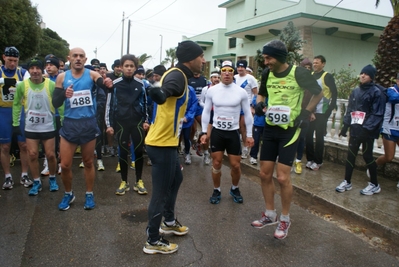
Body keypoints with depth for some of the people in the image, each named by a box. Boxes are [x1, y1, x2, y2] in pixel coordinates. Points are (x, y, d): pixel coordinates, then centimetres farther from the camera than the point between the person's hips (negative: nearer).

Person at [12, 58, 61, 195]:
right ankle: (36, 182, 23)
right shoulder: (22, 85, -5)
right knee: (32, 155, 6)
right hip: (30, 127, 2)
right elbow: (16, 104, 5)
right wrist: (15, 123, 4)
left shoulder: (51, 85, -12)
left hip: (48, 127, -2)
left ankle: (52, 179, 28)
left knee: (51, 155, 5)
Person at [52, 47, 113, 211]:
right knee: (65, 165, 4)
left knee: (88, 162, 12)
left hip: (89, 123, -1)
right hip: (69, 124, 1)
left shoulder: (92, 75, -3)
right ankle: (68, 194, 28)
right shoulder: (62, 77, 1)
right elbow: (55, 103, -2)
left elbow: (104, 86, -23)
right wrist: (64, 95, -23)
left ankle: (89, 195, 27)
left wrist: (108, 84, -47)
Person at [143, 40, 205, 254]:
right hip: (161, 143, -11)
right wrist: (160, 93, -64)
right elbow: (167, 88, -43)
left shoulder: (180, 75, 11)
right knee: (161, 192, 1)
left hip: (167, 141, 11)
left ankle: (169, 222, 44)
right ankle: (153, 241, 18)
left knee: (176, 179, 25)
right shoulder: (177, 76, -19)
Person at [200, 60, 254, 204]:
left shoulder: (241, 92, -5)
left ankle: (235, 189, 31)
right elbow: (206, 112, 4)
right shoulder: (212, 90, -4)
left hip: (233, 132, 0)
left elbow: (248, 114, 2)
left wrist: (249, 135, 1)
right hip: (217, 131, 0)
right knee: (216, 163, 6)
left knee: (235, 165, 5)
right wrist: (204, 132, -1)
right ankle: (216, 191, 25)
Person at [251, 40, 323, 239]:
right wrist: (259, 103, -2)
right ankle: (270, 214, 25)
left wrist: (306, 113, -8)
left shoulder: (299, 73, -13)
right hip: (270, 128, 5)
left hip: (290, 130, -5)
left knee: (282, 177, -6)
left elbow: (318, 93, 2)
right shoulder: (267, 74, 2)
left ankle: (285, 219, 15)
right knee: (265, 174, 7)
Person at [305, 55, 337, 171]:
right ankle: (310, 159, 19)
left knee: (319, 137, 2)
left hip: (321, 112, -5)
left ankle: (318, 161, 12)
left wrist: (330, 109, -11)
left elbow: (334, 93, -6)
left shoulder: (327, 76, -5)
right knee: (308, 135, 7)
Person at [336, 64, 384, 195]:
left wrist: (367, 128, -19)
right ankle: (347, 182, 18)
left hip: (367, 131, -6)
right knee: (350, 154, 8)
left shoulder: (376, 92, -7)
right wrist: (345, 126, 11)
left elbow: (377, 113, -12)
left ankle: (375, 185, 19)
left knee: (367, 156, 2)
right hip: (355, 129, 6)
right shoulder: (355, 91, 12)